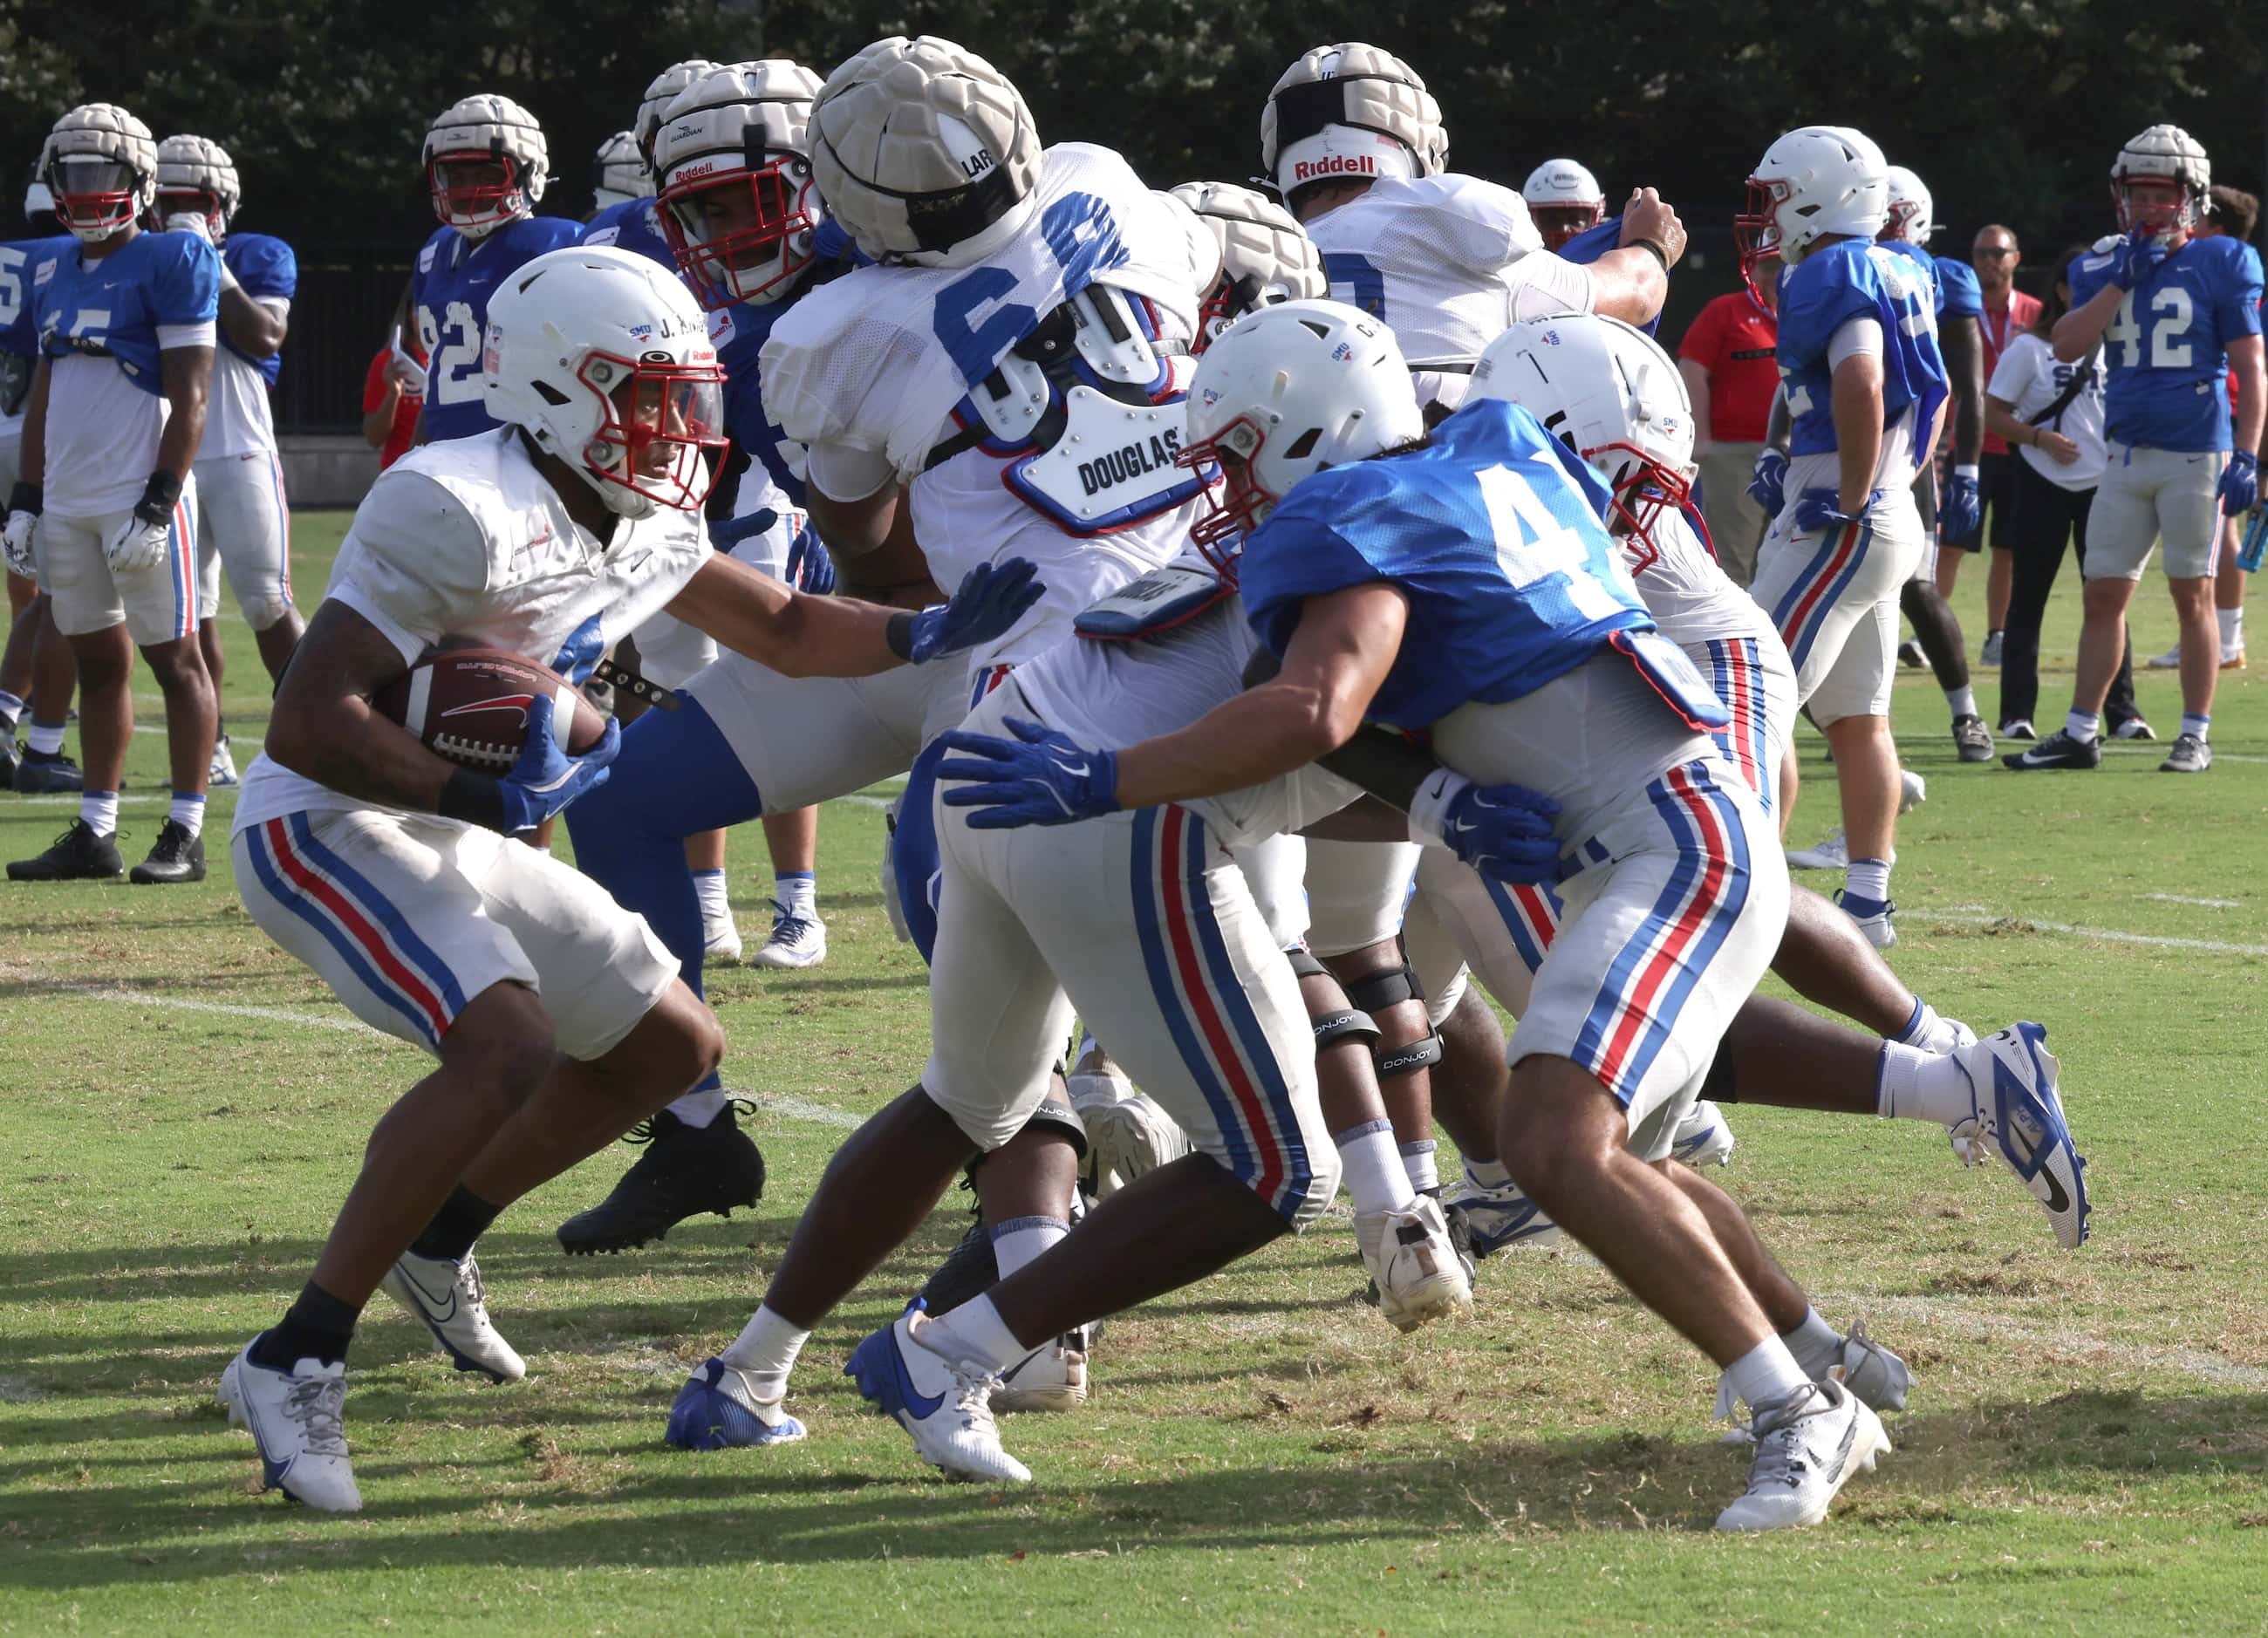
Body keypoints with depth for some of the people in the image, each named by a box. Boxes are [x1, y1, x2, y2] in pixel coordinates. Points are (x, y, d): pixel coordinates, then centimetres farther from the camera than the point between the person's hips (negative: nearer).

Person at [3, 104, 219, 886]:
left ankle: (185, 835, 0)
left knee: (174, 659, -2)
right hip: (68, 500, 7)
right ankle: (94, 834, 12)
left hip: (140, 494, -7)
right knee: (98, 663, 10)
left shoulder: (170, 263, -7)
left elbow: (188, 397, -11)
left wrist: (158, 506, -16)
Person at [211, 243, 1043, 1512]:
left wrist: (930, 634, 1)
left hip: (452, 836, 10)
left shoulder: (644, 529, 4)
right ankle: (297, 1360, -24)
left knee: (672, 1045, 14)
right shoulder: (459, 511, -25)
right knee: (509, 1048, -31)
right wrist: (487, 796, -34)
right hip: (326, 829, -10)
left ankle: (436, 1238, 30)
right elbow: (312, 721, -28)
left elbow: (790, 630, 18)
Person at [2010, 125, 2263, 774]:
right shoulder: (2104, 267, 9)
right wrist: (2123, 279, -10)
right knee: (2104, 594, 5)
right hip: (2128, 454, 4)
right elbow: (2067, 347, -4)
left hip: (2196, 455, -4)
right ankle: (2080, 733, 10)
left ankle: (2195, 737, 7)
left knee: (2193, 596, 0)